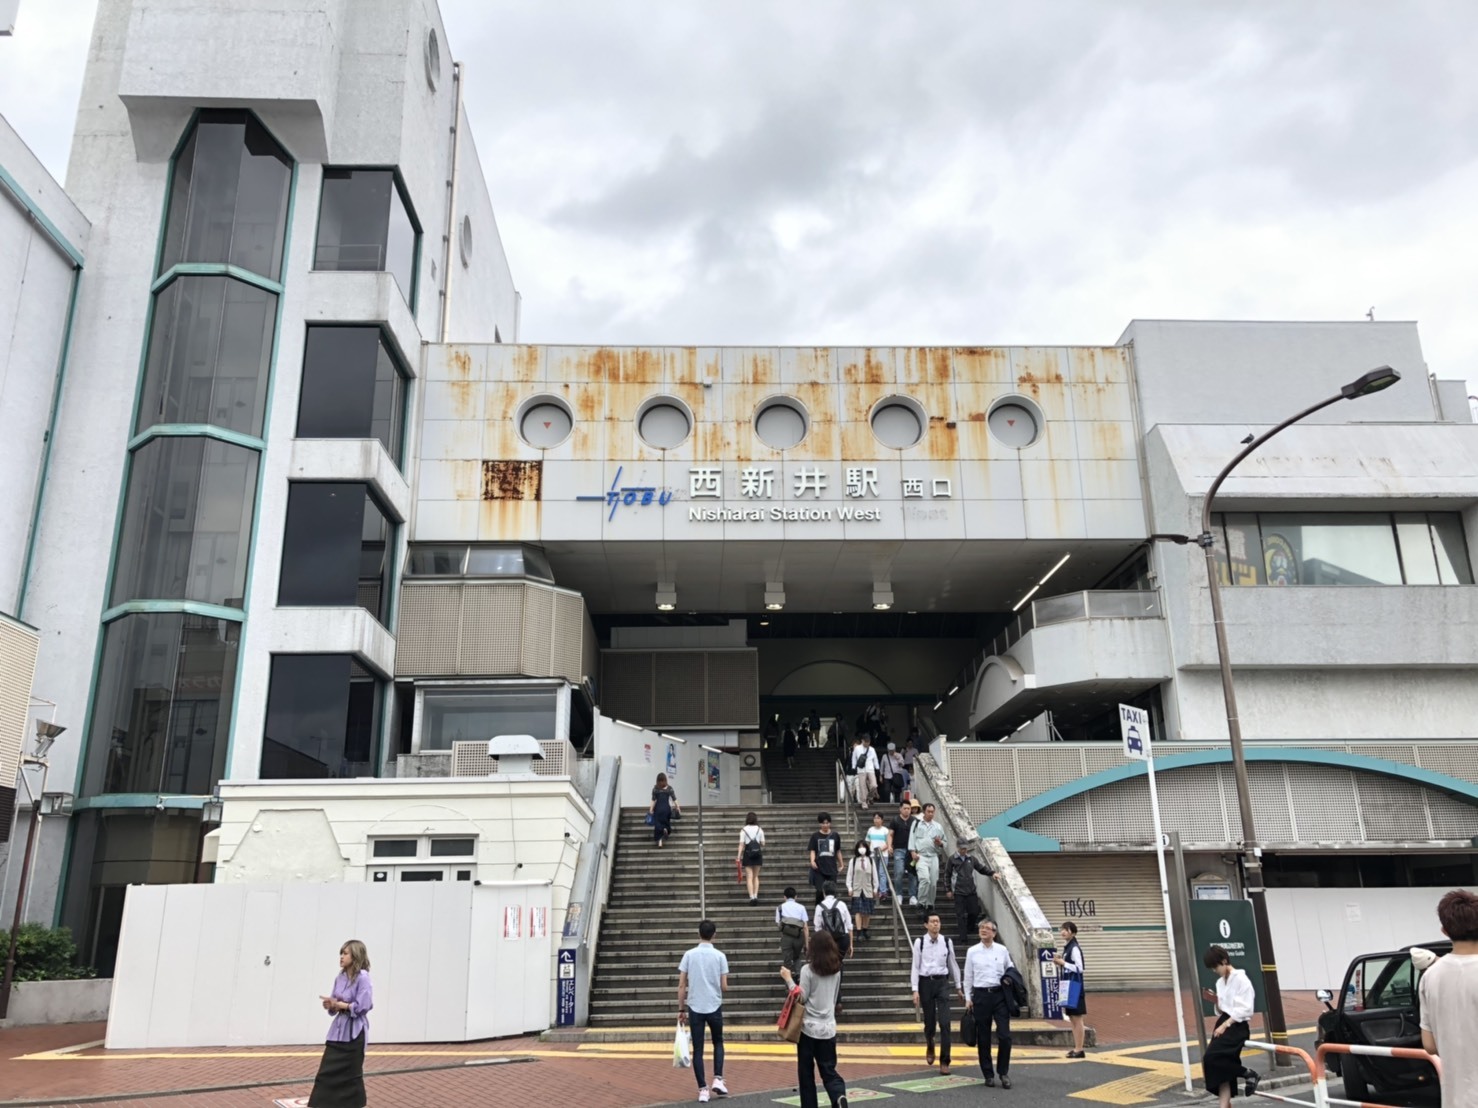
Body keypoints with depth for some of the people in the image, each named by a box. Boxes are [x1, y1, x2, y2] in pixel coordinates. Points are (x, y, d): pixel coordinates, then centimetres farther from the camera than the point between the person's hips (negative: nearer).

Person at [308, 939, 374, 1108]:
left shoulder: (362, 978, -15)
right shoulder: (340, 978, 7)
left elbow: (362, 1006, -20)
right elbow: (335, 1006, 13)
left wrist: (339, 1004, -15)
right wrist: (331, 1005, -10)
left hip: (354, 1032, -7)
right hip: (338, 1029, 7)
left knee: (351, 1074, 4)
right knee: (327, 1071, 5)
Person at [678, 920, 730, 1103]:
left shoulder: (689, 955, -2)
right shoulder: (720, 956, -4)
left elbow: (681, 986, -2)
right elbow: (724, 987, -5)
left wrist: (681, 1009, 6)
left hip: (695, 1008, 0)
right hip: (714, 1007, 0)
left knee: (698, 1049, 6)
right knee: (718, 1042, 21)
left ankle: (702, 1090, 6)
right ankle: (717, 1079, 9)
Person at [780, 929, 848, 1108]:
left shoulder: (808, 970, -12)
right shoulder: (836, 970, 4)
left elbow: (802, 998, -10)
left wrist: (788, 979, -3)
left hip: (809, 1027, -4)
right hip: (829, 1028, 4)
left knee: (806, 1072, 9)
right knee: (829, 1070, 7)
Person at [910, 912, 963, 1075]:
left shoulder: (947, 942, 1)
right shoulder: (919, 942, -5)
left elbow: (953, 965, 11)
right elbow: (915, 967, -4)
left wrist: (959, 987, 15)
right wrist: (915, 990, -8)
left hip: (942, 982, 1)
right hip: (926, 982, -1)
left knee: (945, 1023, -8)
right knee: (929, 1022, 9)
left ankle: (944, 1062, 2)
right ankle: (929, 1047, 42)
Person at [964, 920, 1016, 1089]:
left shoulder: (1002, 950, 4)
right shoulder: (972, 951, 2)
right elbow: (968, 977, 7)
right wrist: (968, 998, 5)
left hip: (999, 994, 0)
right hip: (981, 995, 0)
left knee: (1005, 1036, -5)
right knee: (983, 1038, 5)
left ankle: (1003, 1073, 12)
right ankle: (988, 1074, 18)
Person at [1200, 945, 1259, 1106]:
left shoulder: (1241, 979, -12)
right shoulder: (1220, 982, 14)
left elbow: (1245, 1009, -17)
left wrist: (1225, 1025, -19)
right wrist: (1215, 1000, 1)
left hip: (1236, 1026, -8)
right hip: (1223, 1024, 8)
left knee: (1212, 1058, -20)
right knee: (1221, 1067, 3)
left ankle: (1249, 1074, 0)